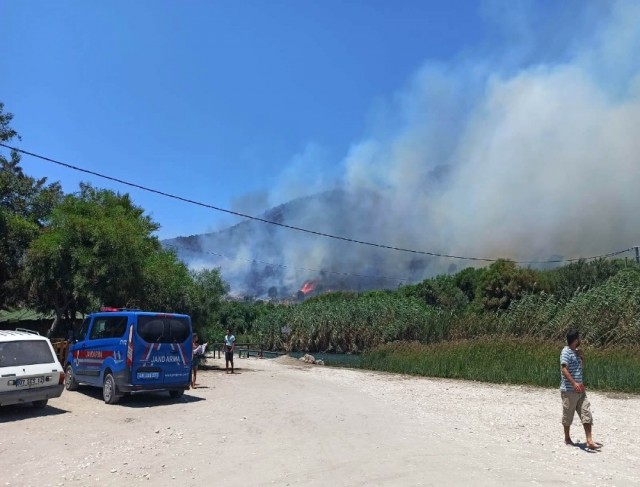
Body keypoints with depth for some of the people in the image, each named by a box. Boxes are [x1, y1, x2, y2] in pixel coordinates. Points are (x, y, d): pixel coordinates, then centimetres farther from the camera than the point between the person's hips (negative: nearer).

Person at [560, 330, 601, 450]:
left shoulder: (576, 352, 13)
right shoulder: (566, 352, -14)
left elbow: (582, 366, 27)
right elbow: (564, 369, -23)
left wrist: (582, 356, 7)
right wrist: (574, 383, -33)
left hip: (579, 389, 8)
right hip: (569, 390, -8)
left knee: (586, 414, 3)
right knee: (568, 415, 5)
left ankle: (589, 441, 5)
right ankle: (567, 438, 20)